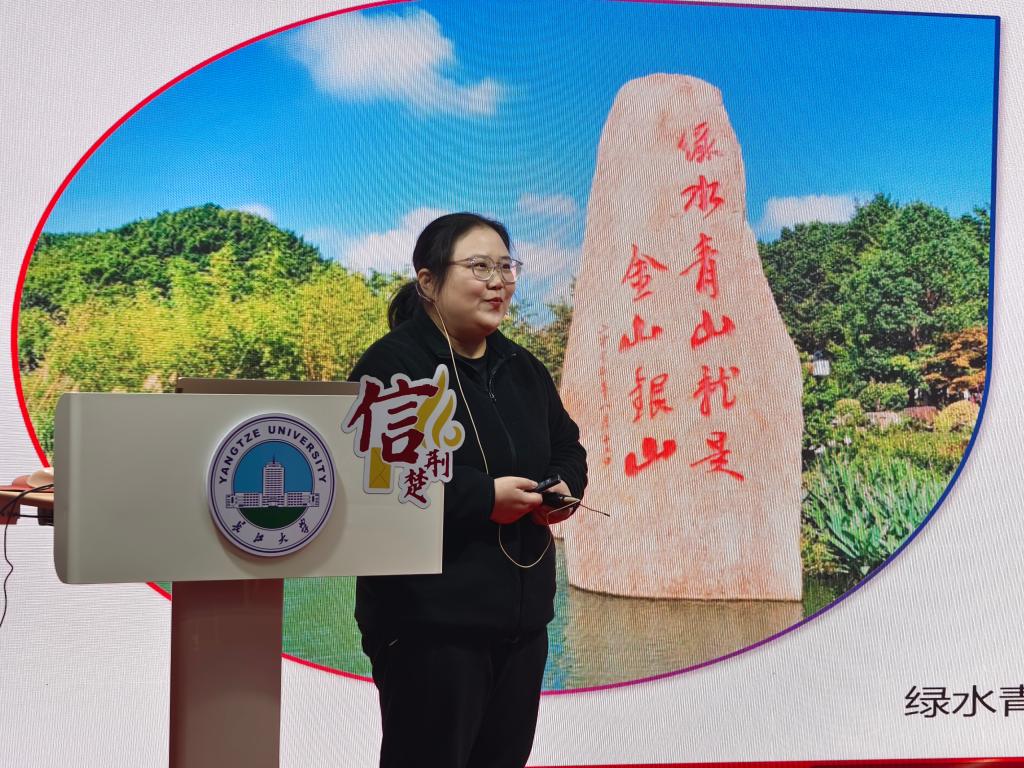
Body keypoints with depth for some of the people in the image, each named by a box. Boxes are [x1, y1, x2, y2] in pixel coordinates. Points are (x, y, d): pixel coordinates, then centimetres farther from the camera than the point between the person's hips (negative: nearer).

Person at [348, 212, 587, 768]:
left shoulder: (523, 368, 14)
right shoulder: (392, 365, -11)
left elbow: (566, 445, 23)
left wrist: (565, 486, -1)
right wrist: (483, 497, -23)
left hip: (522, 615, 8)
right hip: (430, 619, -7)